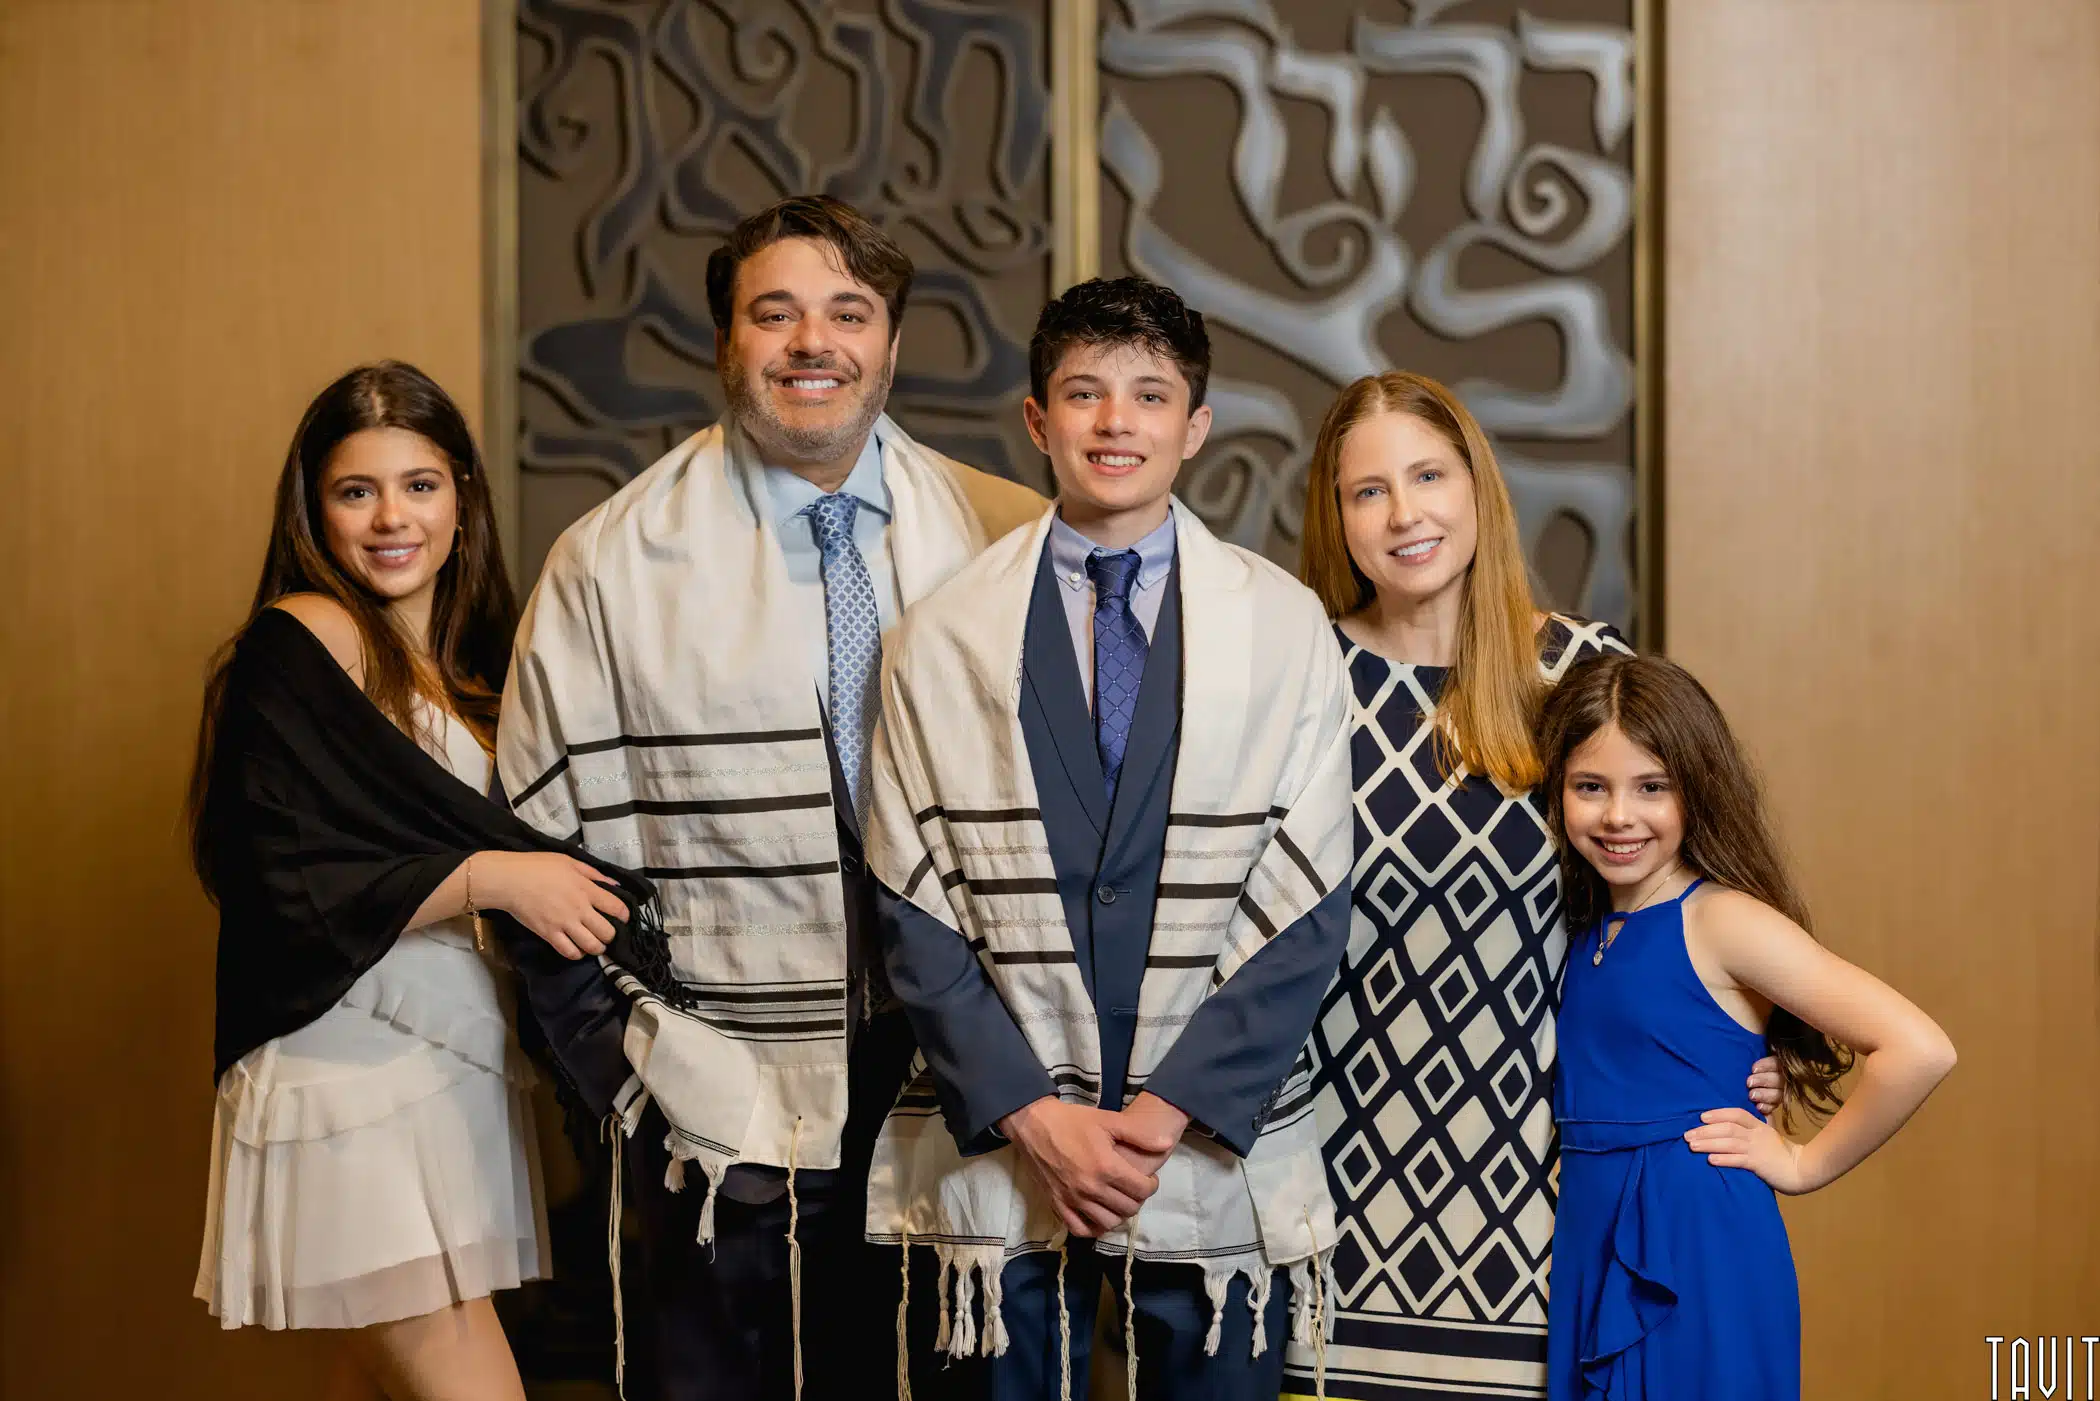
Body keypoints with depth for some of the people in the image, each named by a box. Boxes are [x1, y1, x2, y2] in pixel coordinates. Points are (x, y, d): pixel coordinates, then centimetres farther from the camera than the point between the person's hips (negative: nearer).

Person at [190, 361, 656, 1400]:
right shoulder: (303, 639, -10)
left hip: (450, 1064, 8)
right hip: (356, 1069, -8)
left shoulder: (459, 656, 15)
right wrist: (488, 877, -21)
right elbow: (288, 882, -16)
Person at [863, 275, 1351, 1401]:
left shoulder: (1283, 627, 2)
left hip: (1219, 1145, 0)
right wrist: (1033, 1118, -9)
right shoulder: (943, 639, 2)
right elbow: (913, 914, 0)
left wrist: (1167, 1116, -9)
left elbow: (1305, 909, -2)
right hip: (997, 1147, 0)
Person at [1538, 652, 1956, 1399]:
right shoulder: (1590, 927, 7)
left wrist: (1802, 1164, -13)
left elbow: (1920, 1050, -23)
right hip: (1594, 1249, 6)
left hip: (1698, 1252, -6)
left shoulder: (1723, 921, -14)